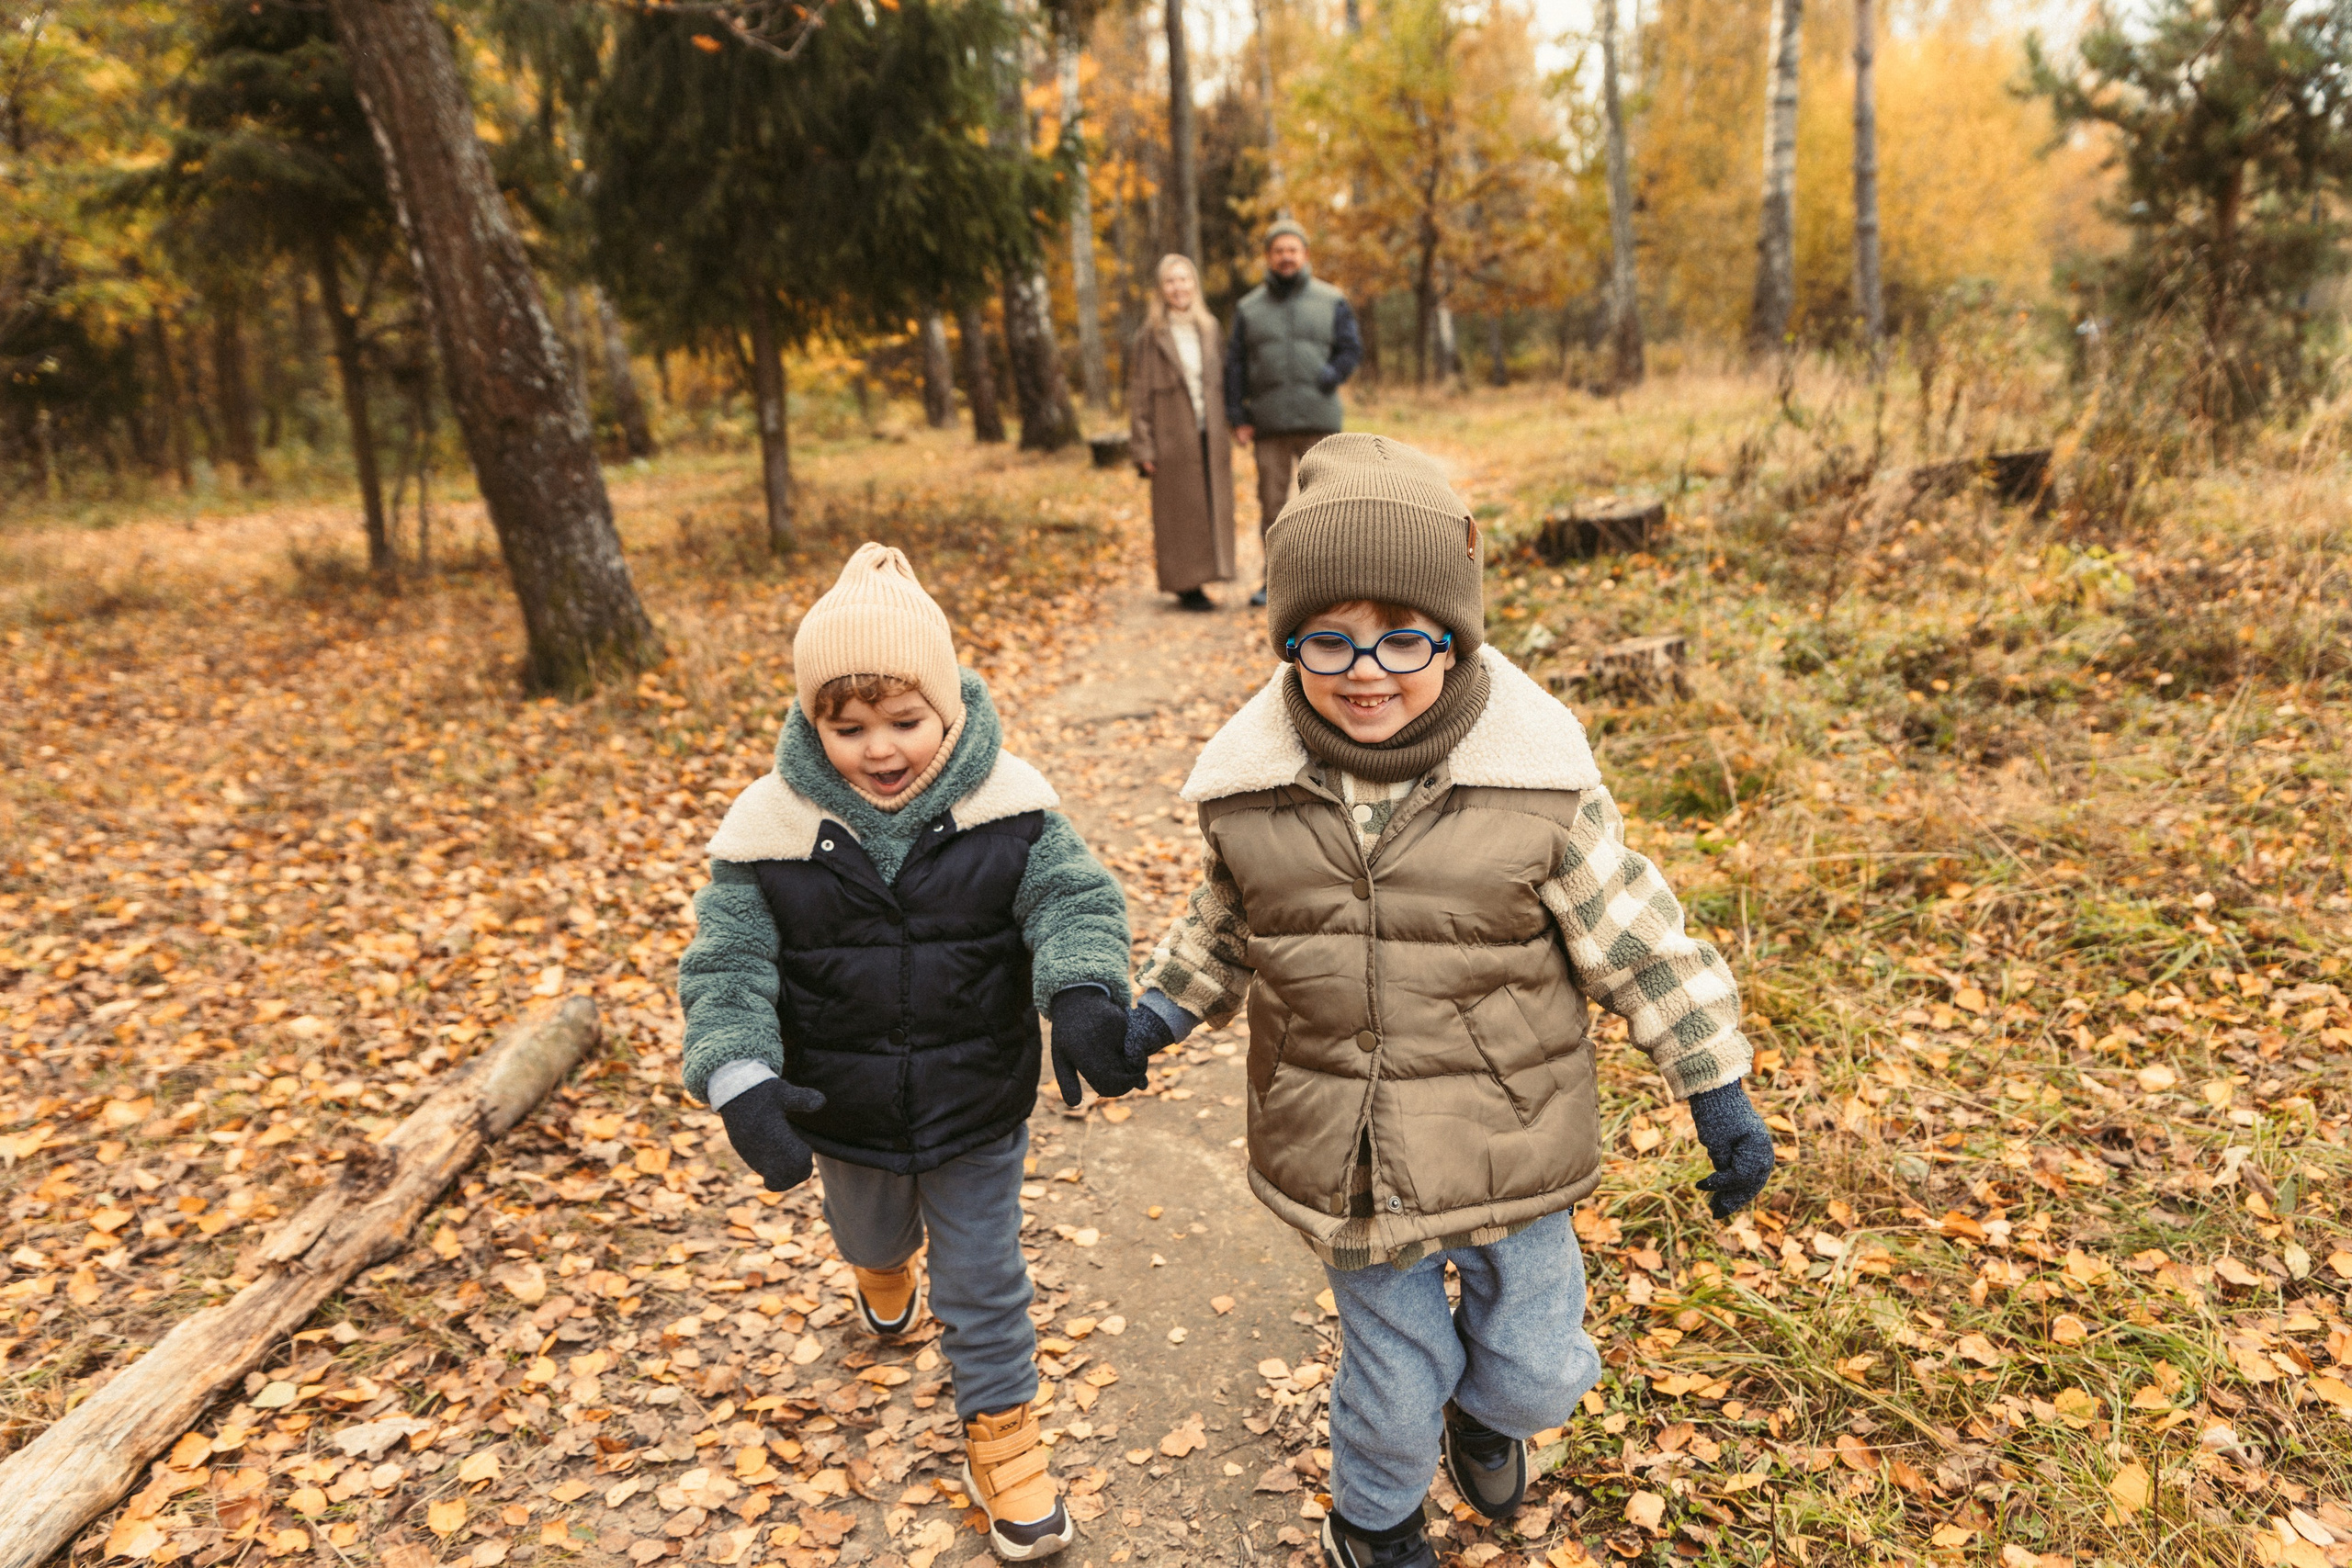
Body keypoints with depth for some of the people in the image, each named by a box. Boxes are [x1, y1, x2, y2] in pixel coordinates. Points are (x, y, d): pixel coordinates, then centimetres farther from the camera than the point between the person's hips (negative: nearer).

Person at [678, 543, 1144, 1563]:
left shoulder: (1005, 806, -19)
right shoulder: (772, 828, -18)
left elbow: (1071, 899, -21)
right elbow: (728, 964, -16)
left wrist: (1085, 992, -42)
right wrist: (740, 1077, -32)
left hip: (979, 1112, -2)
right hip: (848, 1115, 3)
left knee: (982, 1280, 14)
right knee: (870, 1236, 32)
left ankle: (1001, 1426, 38)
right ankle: (887, 1267, 69)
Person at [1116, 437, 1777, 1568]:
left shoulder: (1535, 773, -17)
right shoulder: (1252, 784, -11)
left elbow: (1633, 935, -6)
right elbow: (1227, 923, 10)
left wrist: (1716, 1088, -1)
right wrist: (1162, 1010, 5)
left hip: (1507, 1142, 0)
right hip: (1346, 1162, 1)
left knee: (1538, 1371, 16)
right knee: (1393, 1372, 18)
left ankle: (1482, 1404, 55)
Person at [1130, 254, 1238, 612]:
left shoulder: (1210, 330, 11)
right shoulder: (1151, 337, -2)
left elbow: (1224, 382, 14)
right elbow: (1139, 395, -4)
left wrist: (1228, 432, 7)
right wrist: (1143, 448, -10)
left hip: (1210, 437, 5)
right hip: (1173, 441, -4)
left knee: (1211, 509, 5)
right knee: (1179, 512, -1)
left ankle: (1199, 579, 15)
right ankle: (1185, 585, 7)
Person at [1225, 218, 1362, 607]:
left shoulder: (1331, 301, 7)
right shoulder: (1249, 308, 10)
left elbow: (1350, 349, 4)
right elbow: (1236, 365, 8)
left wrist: (1324, 382, -12)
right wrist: (1238, 418, 0)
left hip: (1318, 419, -1)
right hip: (1269, 424, 1)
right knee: (1272, 503, 3)